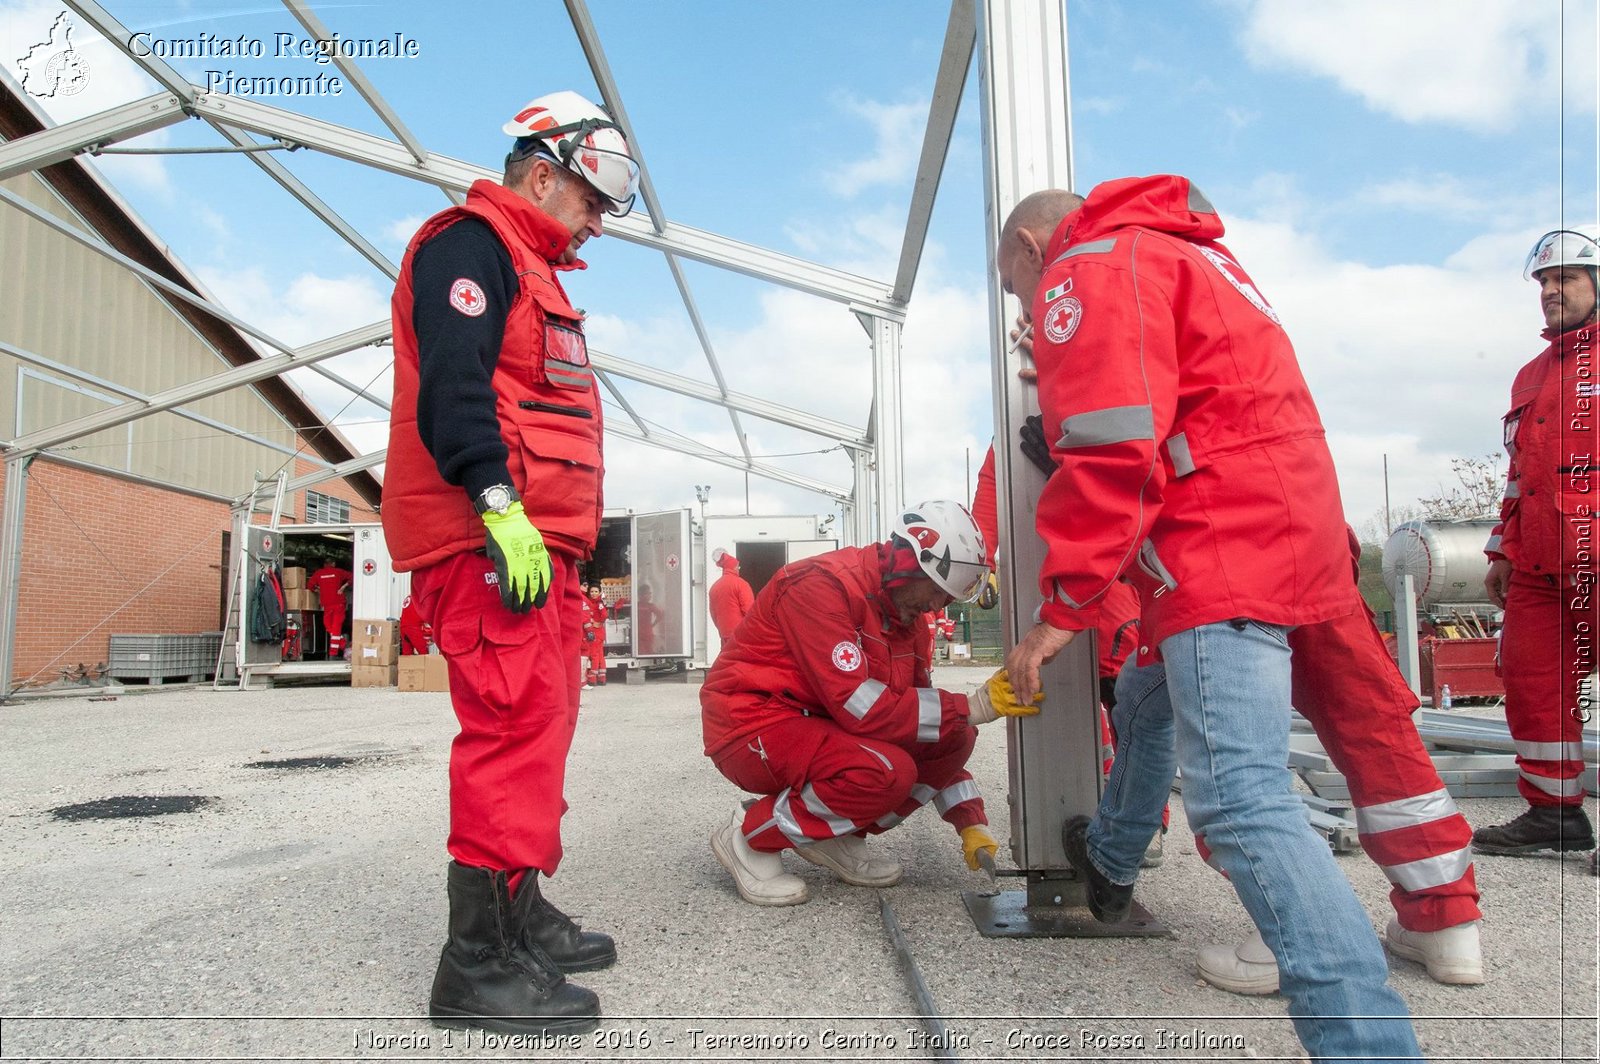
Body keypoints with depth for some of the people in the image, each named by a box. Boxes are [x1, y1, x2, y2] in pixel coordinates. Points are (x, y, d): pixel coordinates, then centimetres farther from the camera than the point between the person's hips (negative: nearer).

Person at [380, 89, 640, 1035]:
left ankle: (520, 914, 24)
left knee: (539, 728, 12)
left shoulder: (534, 272, 29)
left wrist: (565, 542, 24)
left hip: (536, 542, 11)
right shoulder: (470, 244, -2)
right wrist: (500, 504, -26)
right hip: (489, 540, -10)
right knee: (517, 727, -12)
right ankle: (480, 962, -5)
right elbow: (451, 385, -18)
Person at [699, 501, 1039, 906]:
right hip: (753, 728, -8)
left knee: (955, 736, -5)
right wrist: (972, 707, -25)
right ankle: (751, 836, -10)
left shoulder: (908, 621, 5)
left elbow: (932, 729, 9)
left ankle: (836, 836, 5)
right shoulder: (822, 585, -22)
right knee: (889, 772, -32)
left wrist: (971, 823, 2)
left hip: (819, 725, 9)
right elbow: (862, 709, -28)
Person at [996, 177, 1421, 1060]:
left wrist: (1063, 608, -15)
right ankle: (1110, 862, 48)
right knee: (1147, 699, 28)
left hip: (1222, 552, -11)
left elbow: (1112, 455, -19)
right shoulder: (1182, 254, 26)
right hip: (1284, 521, 11)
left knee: (1239, 802, -18)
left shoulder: (1087, 269, -7)